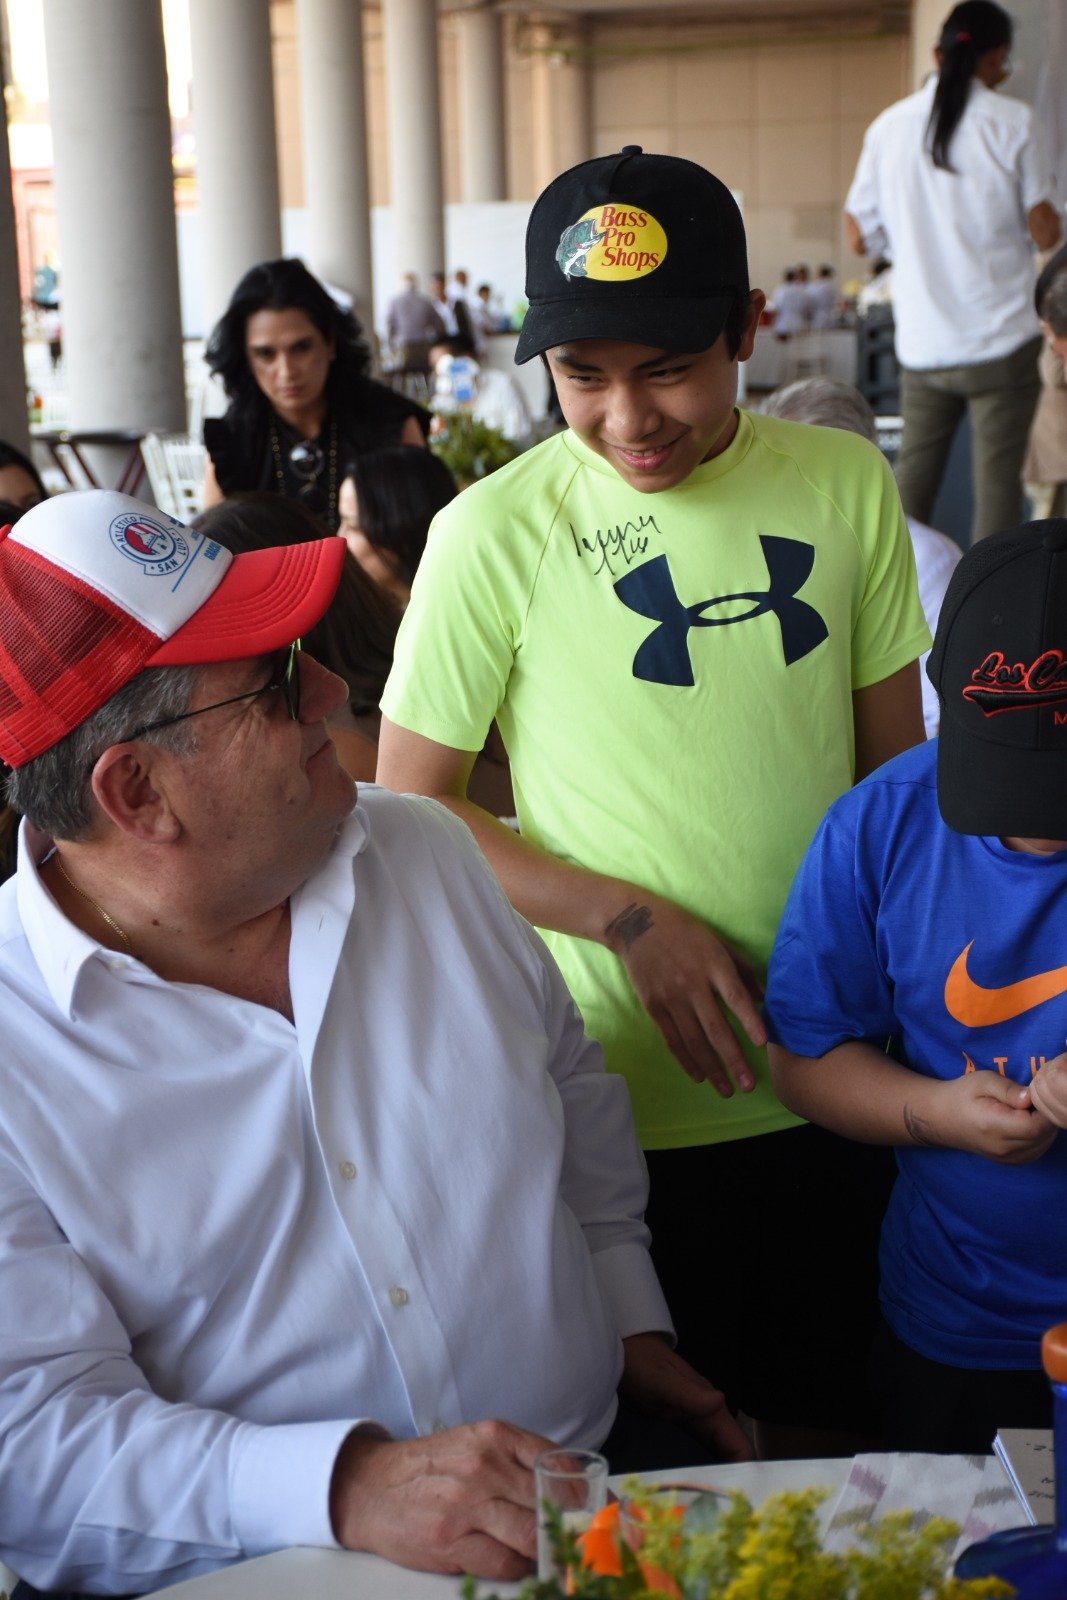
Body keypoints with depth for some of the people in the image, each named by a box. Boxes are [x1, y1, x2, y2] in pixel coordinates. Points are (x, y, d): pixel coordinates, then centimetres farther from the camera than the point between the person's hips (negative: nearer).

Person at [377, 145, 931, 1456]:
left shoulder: (848, 487, -1)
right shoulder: (498, 533, -12)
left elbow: (897, 761, 8)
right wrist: (630, 919, -16)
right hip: (625, 1103, -3)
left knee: (828, 1430, 21)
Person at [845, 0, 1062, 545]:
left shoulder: (889, 126, 4)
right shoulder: (1011, 122, -5)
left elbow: (860, 238, 9)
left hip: (921, 344, 3)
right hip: (1000, 339, -3)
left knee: (912, 480, 11)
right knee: (997, 483, 1)